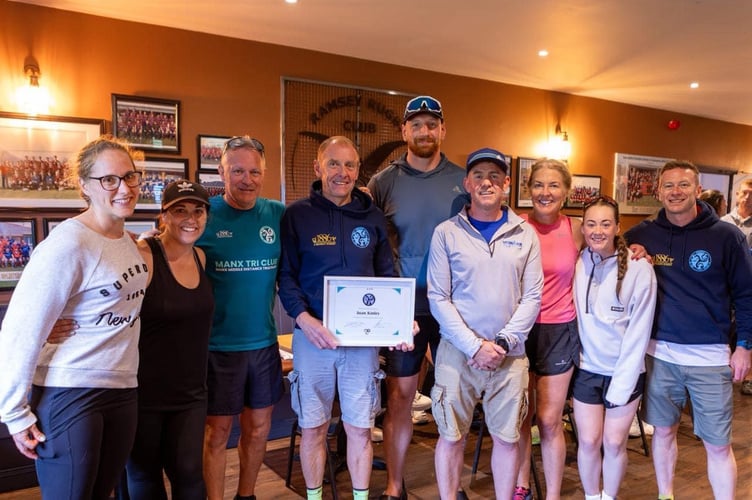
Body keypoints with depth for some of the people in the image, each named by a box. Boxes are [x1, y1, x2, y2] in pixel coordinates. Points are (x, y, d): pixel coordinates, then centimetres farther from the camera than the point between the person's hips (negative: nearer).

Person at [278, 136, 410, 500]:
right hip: (313, 337, -1)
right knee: (312, 427, 11)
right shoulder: (297, 215, -1)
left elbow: (387, 277, 10)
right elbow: (285, 276, -4)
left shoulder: (372, 217, 6)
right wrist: (305, 320, -20)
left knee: (360, 427, 10)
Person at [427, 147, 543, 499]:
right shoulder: (446, 233, -1)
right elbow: (438, 299, -5)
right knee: (451, 435, 7)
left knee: (507, 437, 10)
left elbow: (532, 297, 2)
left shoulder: (525, 234, 4)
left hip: (510, 354, 2)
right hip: (457, 351, -1)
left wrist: (502, 343, -9)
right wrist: (475, 346, -11)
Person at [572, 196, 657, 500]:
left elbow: (639, 331, -12)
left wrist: (621, 383, -12)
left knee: (615, 442, 7)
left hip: (626, 371, -2)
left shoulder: (639, 269, -14)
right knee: (588, 441, 7)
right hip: (587, 369, 2)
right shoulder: (577, 264, -5)